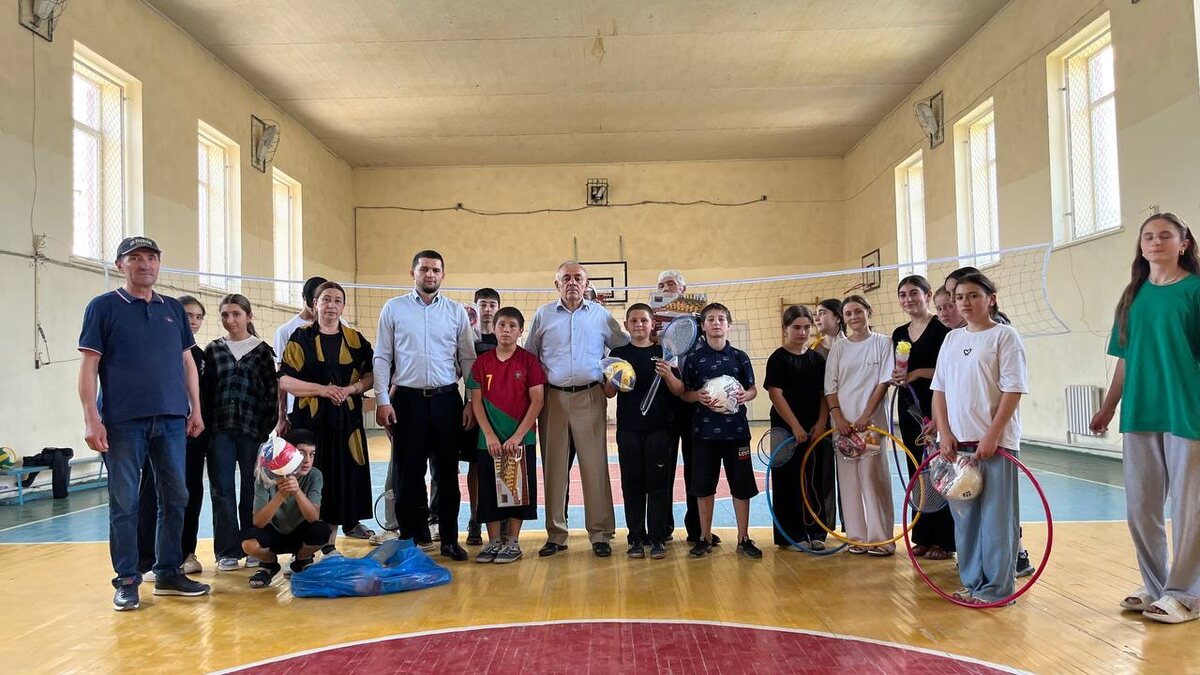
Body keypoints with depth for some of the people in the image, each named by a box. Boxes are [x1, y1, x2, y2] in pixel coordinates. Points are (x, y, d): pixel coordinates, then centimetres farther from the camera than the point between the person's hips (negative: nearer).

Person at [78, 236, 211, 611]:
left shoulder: (174, 309, 14)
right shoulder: (103, 307, 2)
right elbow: (89, 365, -2)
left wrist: (196, 408, 10)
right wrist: (91, 418, -10)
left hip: (172, 419, 4)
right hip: (122, 422, -4)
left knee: (175, 498, 7)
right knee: (124, 503, 2)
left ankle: (168, 573, 18)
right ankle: (127, 580, 12)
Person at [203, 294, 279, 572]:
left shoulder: (262, 351, 5)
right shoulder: (213, 349, 9)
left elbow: (272, 392, 2)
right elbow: (205, 391, 7)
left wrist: (268, 428, -4)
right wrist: (206, 426, -1)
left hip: (252, 429, -1)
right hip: (220, 430, 1)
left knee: (252, 489, 5)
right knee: (222, 490, 1)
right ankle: (227, 551, 8)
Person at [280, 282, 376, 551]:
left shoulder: (355, 339, 10)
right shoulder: (301, 337, 3)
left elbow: (371, 374, 10)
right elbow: (285, 380, -2)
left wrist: (351, 389, -9)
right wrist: (322, 389, -14)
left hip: (347, 418, 2)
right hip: (311, 418, -2)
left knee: (344, 473, 1)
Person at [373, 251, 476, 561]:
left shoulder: (457, 311, 6)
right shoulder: (394, 308, 4)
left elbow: (468, 359, 7)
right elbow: (382, 358, 3)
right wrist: (382, 401, -4)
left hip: (447, 399, 1)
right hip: (408, 399, -1)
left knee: (447, 473, 7)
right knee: (408, 473, 4)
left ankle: (449, 539, 19)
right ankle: (412, 537, 18)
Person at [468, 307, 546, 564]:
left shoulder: (529, 361, -3)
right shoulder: (482, 362, 4)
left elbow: (537, 401, -6)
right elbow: (477, 402, 3)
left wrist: (517, 436, -13)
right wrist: (489, 435, -8)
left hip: (521, 439, -2)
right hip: (489, 440, 2)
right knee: (490, 490, 7)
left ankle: (513, 542, 16)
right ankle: (494, 541, 18)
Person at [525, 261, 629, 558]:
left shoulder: (600, 314, 9)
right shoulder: (543, 315, 9)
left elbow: (623, 347, 14)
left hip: (590, 397, -1)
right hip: (553, 397, 1)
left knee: (595, 466, -3)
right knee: (554, 466, 3)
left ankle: (600, 533, 5)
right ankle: (556, 535, 12)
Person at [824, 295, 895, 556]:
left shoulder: (882, 343, 2)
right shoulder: (838, 348, 10)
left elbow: (883, 382, -4)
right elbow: (830, 387, 8)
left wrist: (865, 417, -11)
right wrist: (838, 418, -6)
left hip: (871, 420, -3)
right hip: (842, 422, 3)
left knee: (873, 477, -5)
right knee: (849, 480, 4)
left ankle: (881, 538, 3)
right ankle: (857, 537, 12)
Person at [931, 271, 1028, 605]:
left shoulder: (1004, 336, -3)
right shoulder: (951, 339, 13)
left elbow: (1012, 390, -10)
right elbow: (940, 390, 12)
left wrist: (992, 436, -16)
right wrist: (945, 434, 1)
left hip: (994, 442, -6)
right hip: (956, 442, 6)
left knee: (996, 516, -1)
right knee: (964, 515, 11)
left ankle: (997, 587, 9)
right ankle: (972, 583, 21)